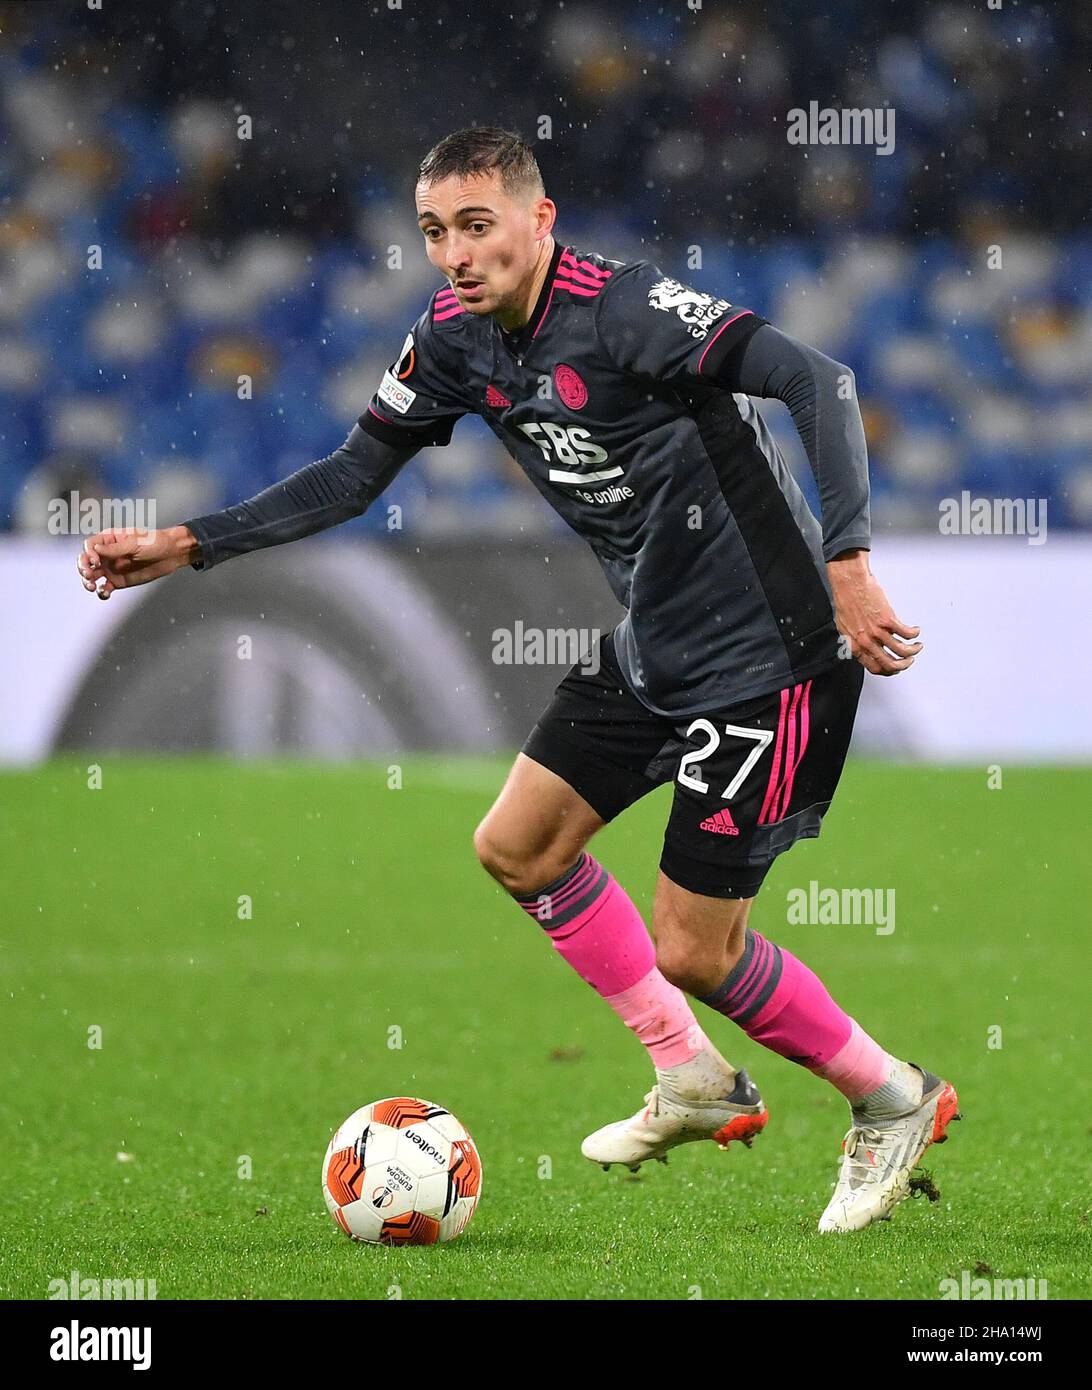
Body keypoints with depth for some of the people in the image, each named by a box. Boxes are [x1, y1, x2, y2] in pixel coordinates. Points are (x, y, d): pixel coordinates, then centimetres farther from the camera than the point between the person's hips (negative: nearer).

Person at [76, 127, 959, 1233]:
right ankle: (692, 1081, 26)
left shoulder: (625, 310, -24)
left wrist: (846, 564, -40)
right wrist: (186, 546, 4)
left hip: (768, 653, -9)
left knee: (692, 953, -6)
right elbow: (354, 474, 11)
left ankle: (892, 1101, 17)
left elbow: (817, 381, -31)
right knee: (516, 848, 13)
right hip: (653, 646, 9)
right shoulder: (456, 336, 1)